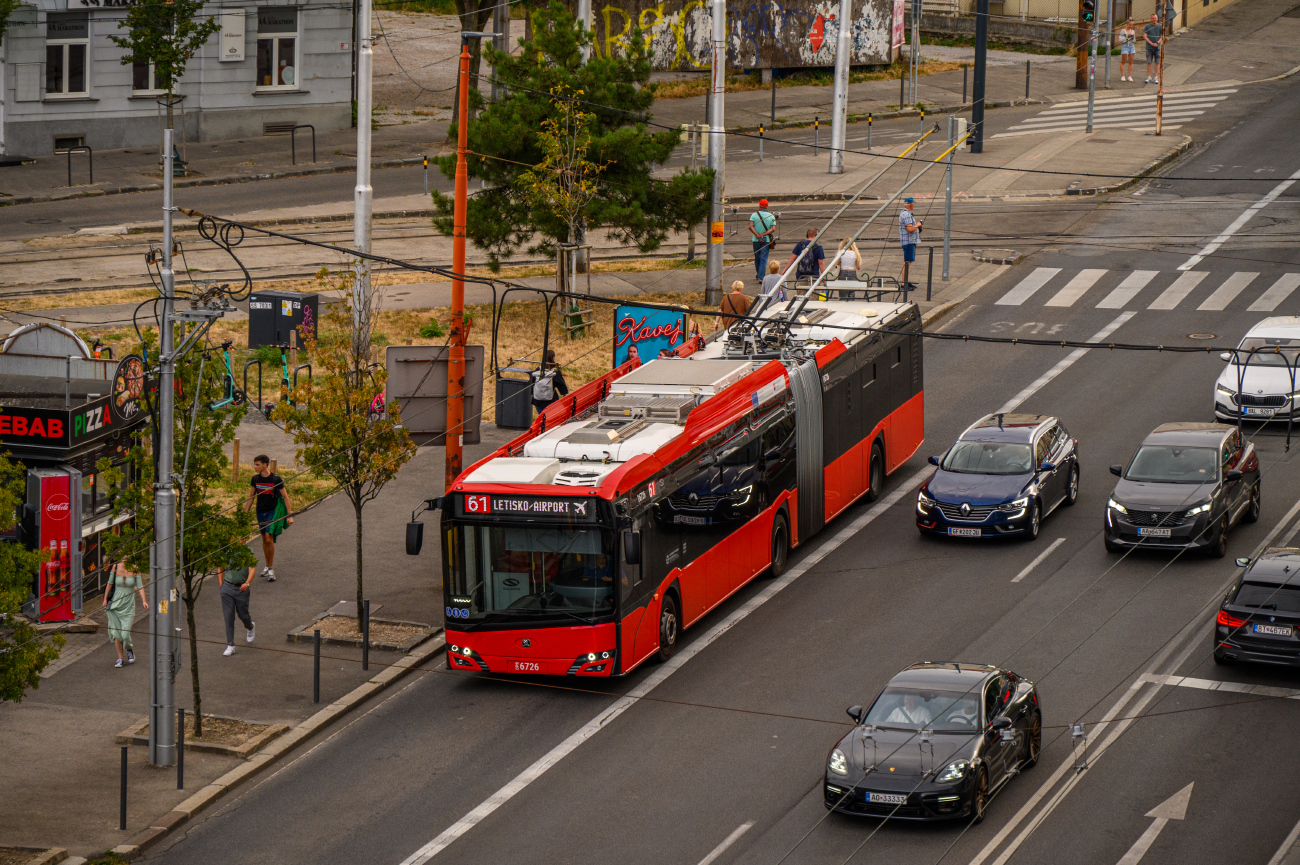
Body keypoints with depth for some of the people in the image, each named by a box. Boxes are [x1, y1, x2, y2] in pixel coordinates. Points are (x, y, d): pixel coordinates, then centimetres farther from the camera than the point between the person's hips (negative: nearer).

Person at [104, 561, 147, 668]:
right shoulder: (116, 567, -5)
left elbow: (140, 587, -9)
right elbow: (110, 583, 6)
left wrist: (144, 601, -22)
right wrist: (105, 599, 8)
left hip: (128, 606, -2)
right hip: (116, 603, 2)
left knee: (125, 634, -7)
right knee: (116, 633, -1)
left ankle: (129, 649, 26)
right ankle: (120, 658, 12)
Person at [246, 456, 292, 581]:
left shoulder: (276, 479, -10)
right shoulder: (255, 479, 3)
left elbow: (285, 497, -4)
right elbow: (251, 497, 14)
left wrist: (289, 515, -6)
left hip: (272, 512, -5)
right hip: (260, 512, 5)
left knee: (269, 538, -15)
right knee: (264, 539, 11)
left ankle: (271, 569, -8)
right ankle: (267, 565, 24)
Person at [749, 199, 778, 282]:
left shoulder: (754, 215, -2)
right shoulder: (771, 216, 0)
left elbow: (751, 227, -14)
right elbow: (773, 229, -10)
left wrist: (757, 235, -18)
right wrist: (763, 234, -12)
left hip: (756, 240, 1)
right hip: (767, 240, -1)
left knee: (757, 258, 17)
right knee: (763, 259, -2)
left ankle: (759, 274, 32)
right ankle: (761, 277, -12)